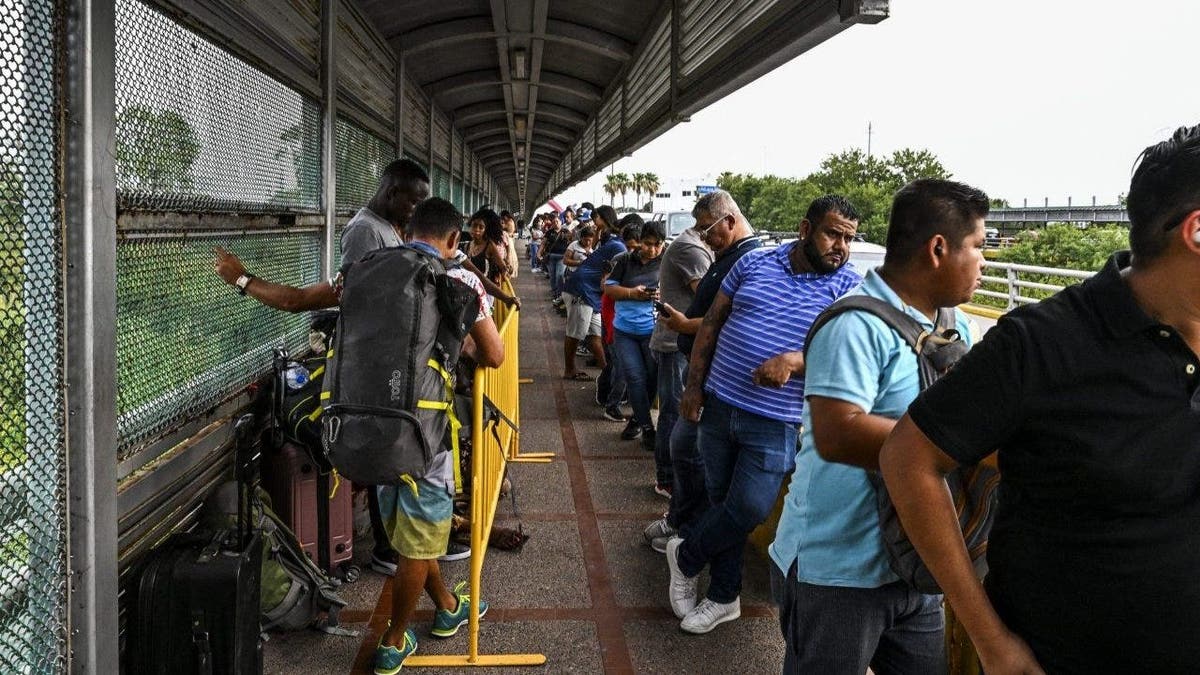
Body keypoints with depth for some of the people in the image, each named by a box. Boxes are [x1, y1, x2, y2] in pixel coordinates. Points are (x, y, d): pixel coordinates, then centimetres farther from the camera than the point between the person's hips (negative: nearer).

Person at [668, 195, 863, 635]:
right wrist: (694, 385, 6)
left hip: (776, 423, -3)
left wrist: (793, 361, -27)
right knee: (722, 501, 13)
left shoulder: (850, 289, -4)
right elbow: (712, 324, 10)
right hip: (719, 404, 3)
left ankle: (686, 557, 28)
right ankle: (724, 597, 32)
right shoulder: (755, 263, 4)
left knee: (749, 509, -3)